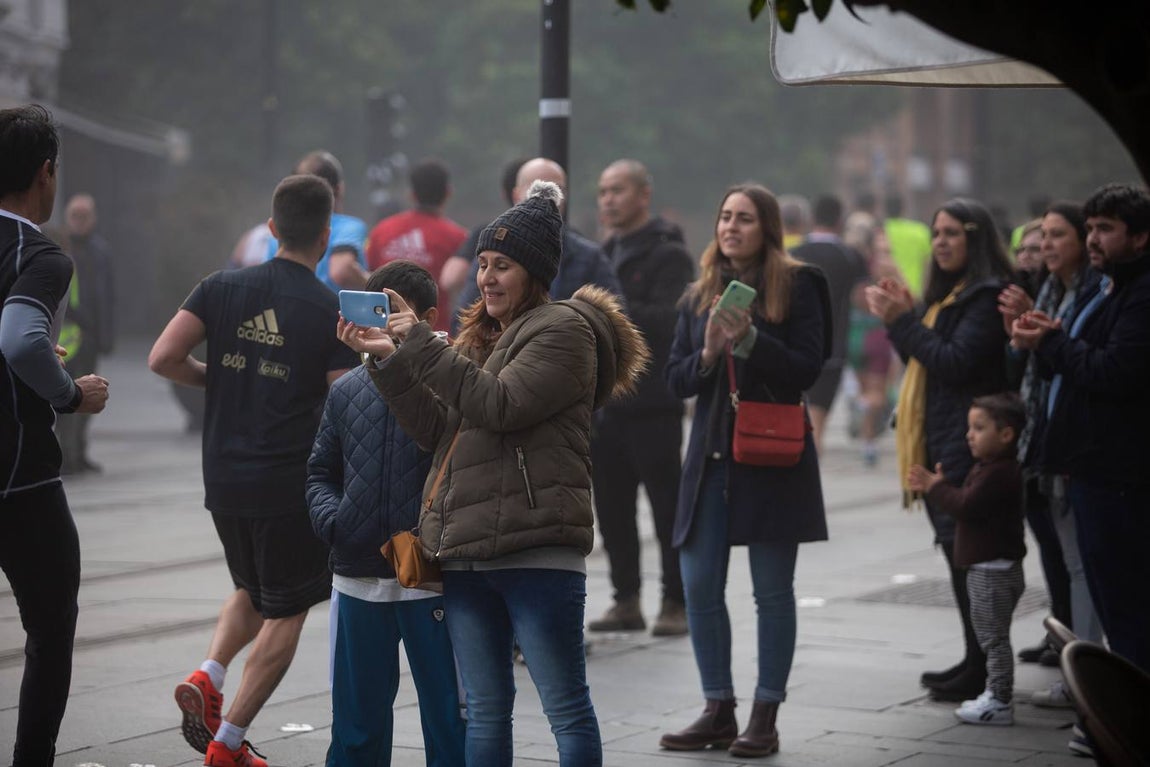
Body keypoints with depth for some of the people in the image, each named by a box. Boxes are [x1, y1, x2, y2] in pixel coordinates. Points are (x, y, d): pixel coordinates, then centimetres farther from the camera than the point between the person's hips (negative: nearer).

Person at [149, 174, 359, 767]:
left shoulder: (224, 287, 0)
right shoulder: (331, 312, -9)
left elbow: (162, 358, -7)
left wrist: (216, 378, 11)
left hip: (223, 477, 5)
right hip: (290, 480, -5)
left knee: (252, 593, 26)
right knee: (286, 613, 8)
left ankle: (207, 676, 2)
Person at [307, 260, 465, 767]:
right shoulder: (347, 392, 10)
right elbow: (321, 471, 18)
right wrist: (329, 516, -1)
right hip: (357, 580, 5)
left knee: (447, 716, 4)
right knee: (356, 721, 14)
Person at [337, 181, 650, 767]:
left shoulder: (563, 329, -3)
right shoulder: (485, 337, 22)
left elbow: (500, 405, -16)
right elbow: (439, 429, 14)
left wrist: (422, 346, -15)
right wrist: (388, 360, 3)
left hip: (535, 550, -8)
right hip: (465, 553, 8)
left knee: (566, 706, -3)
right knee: (484, 709, 12)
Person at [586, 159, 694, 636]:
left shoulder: (669, 256, -7)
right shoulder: (606, 256, 18)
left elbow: (669, 320, -20)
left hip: (652, 403, -7)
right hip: (607, 401, 7)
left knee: (667, 506, -1)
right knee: (611, 506, 8)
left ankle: (676, 603, 5)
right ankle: (626, 601, 16)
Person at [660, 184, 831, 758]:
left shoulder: (796, 286, -3)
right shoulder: (699, 295, 11)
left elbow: (808, 368, -9)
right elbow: (676, 380, 9)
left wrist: (750, 340, -20)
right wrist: (707, 354, -11)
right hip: (710, 454, 5)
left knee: (772, 591, 2)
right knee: (699, 586, 2)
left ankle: (765, 717, 9)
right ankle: (719, 711, 14)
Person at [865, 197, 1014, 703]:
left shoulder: (987, 296, -10)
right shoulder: (945, 294, 20)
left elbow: (956, 363, -17)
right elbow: (921, 362, 20)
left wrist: (904, 321, -14)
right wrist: (900, 317, 7)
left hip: (968, 447, -9)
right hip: (939, 443, 10)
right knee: (959, 551, 10)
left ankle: (980, 671, -5)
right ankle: (976, 664, 16)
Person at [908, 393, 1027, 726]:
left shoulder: (999, 474, -20)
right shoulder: (989, 469, 15)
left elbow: (967, 506, -25)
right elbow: (967, 503, 18)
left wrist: (937, 488, -11)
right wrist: (935, 487, 9)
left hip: (994, 570, -11)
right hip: (987, 569, 11)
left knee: (994, 637, -6)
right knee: (992, 637, 16)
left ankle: (1000, 701, -2)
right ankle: (995, 695, 23)